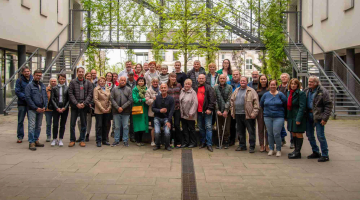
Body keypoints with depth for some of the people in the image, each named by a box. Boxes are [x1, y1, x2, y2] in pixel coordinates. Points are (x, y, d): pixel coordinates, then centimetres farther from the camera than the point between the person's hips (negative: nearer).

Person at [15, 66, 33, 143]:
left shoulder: (33, 80, 5)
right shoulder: (19, 80, -3)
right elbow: (17, 91, -9)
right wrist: (25, 97, -19)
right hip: (22, 103, -2)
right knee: (20, 121, 4)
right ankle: (20, 137, 10)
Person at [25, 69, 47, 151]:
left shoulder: (42, 86, 15)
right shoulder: (29, 85, -4)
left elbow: (46, 97, 16)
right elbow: (28, 98, -10)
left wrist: (45, 106, 0)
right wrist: (36, 108, -13)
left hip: (41, 110, 6)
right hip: (32, 110, -6)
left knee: (38, 126, 11)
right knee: (32, 126, -8)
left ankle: (36, 140, 20)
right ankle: (31, 143, -6)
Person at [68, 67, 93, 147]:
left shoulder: (88, 83, 7)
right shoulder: (72, 82, 3)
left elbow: (90, 94, 1)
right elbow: (70, 94, -3)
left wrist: (84, 103, -12)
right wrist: (77, 103, -13)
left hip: (84, 106, 1)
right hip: (74, 106, -1)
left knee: (84, 124, 6)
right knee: (72, 124, 1)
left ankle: (82, 140, 15)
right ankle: (72, 140, 12)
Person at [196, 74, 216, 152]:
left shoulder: (209, 88, -2)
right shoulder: (196, 88, 16)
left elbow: (212, 99, -9)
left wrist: (209, 108, -16)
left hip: (207, 111, -6)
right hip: (199, 111, 6)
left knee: (208, 127, -6)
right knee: (201, 128, 11)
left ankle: (209, 144, -5)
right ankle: (203, 142, 21)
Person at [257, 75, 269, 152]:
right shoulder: (257, 90, 9)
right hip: (260, 110, 2)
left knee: (267, 128, 2)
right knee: (260, 128, 6)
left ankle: (267, 145, 10)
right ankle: (261, 145, 13)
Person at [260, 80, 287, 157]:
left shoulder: (280, 95, -2)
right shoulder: (265, 95, 7)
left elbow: (286, 104, 4)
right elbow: (261, 104, 18)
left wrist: (282, 112, 9)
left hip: (278, 117, -3)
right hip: (267, 117, 3)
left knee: (276, 134, -9)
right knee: (270, 134, 7)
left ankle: (278, 150, 5)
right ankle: (271, 149, 18)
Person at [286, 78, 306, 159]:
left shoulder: (301, 93, -12)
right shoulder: (288, 93, 12)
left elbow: (302, 107, -17)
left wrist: (298, 119, -22)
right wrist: (287, 116, 11)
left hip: (298, 117, -8)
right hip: (291, 116, 8)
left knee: (298, 134, -2)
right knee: (293, 134, 13)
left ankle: (298, 152, 3)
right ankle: (296, 151, 23)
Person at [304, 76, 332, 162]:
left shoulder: (323, 91, -10)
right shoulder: (306, 91, 8)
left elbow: (329, 105, -11)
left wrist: (325, 118, -16)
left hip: (318, 116, -7)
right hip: (309, 116, 7)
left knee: (320, 136, -5)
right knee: (309, 135, 13)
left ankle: (325, 155, 6)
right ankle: (316, 152, 28)